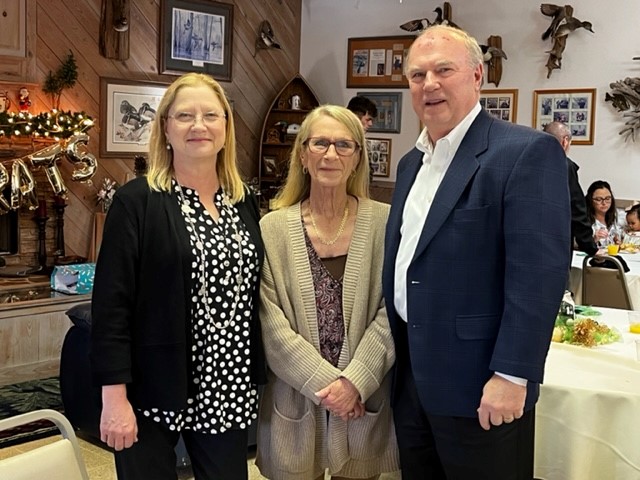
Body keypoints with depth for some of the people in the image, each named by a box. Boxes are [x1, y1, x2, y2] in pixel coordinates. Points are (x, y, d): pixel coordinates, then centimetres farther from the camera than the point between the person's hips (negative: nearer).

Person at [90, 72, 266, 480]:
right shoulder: (136, 202, -8)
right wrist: (114, 397, -15)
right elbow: (111, 304, -12)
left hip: (228, 391, 5)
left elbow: (254, 295, 11)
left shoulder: (244, 202, 7)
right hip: (153, 392, -4)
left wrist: (259, 380, 10)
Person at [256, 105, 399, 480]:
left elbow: (392, 313, -5)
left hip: (365, 403, 0)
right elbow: (271, 325, -7)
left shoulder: (385, 223, -3)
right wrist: (325, 382, -13)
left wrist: (355, 382, -15)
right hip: (296, 403, 0)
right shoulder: (273, 228, -3)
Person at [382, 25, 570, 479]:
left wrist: (512, 375, -21)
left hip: (479, 384, -7)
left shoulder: (527, 151, -13)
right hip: (410, 377, 7)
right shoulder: (411, 162, 12)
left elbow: (539, 272, -19)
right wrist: (397, 360, 15)